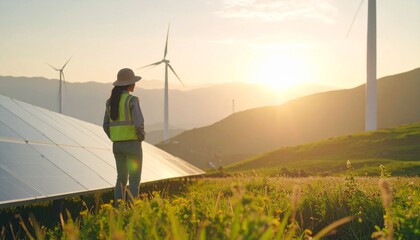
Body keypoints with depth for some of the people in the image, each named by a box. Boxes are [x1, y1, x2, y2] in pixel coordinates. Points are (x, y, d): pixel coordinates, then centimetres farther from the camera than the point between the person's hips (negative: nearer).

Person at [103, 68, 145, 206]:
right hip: (132, 144, -6)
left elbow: (107, 126, 9)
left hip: (117, 145, 6)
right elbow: (139, 124, -21)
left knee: (122, 179, 16)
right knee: (135, 180, 1)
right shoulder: (132, 100, -14)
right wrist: (141, 137, -1)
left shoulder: (111, 101, 8)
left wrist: (117, 142, 17)